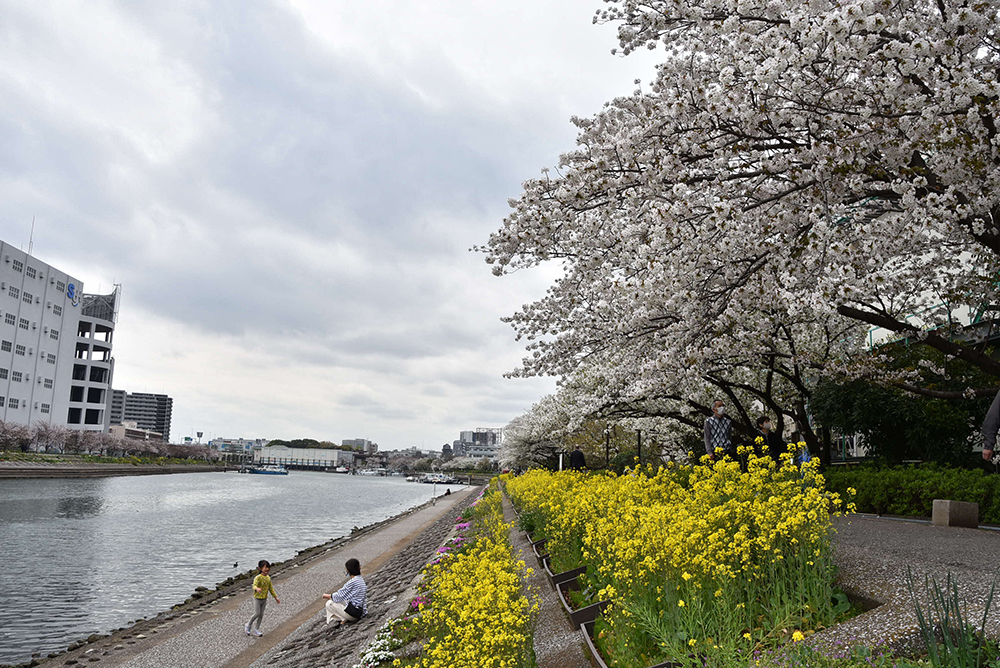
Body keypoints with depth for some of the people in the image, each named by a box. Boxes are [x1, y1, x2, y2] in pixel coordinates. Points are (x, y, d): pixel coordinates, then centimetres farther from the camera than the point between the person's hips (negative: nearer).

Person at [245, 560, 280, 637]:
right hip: (257, 598, -6)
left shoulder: (268, 578, 3)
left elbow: (271, 588, 12)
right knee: (257, 614, -10)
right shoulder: (258, 577, -19)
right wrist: (257, 589, -58)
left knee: (261, 615, 7)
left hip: (264, 599, 6)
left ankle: (256, 630, 18)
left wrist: (276, 597, 14)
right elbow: (254, 586, -34)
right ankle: (248, 625, 15)